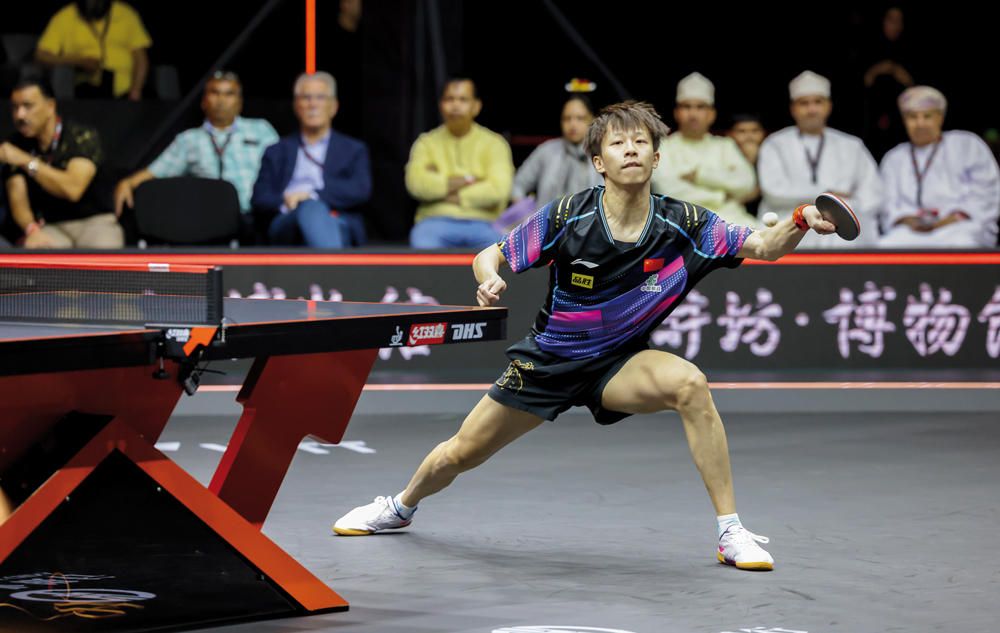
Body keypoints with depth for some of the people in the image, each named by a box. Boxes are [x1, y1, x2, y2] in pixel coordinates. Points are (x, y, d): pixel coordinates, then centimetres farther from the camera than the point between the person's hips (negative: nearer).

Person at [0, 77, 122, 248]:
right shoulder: (16, 145, 8)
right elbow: (17, 198, -2)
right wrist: (32, 230, -25)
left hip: (95, 220, -2)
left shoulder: (83, 136, -4)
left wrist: (27, 161, -21)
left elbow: (73, 189, -19)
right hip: (50, 226, 2)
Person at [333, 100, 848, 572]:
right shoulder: (566, 218, -20)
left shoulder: (682, 225, -17)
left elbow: (763, 248, -14)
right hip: (549, 359, 1)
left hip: (619, 363, -1)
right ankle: (402, 506, 44)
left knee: (689, 383, -33)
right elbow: (488, 257, -10)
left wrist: (798, 224, -35)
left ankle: (730, 532, -25)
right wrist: (489, 280, -33)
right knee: (458, 455, 7)